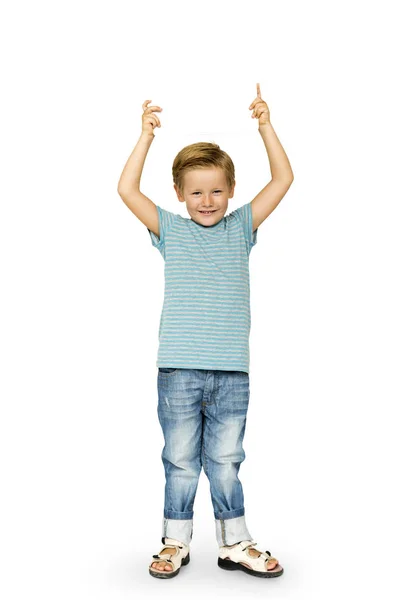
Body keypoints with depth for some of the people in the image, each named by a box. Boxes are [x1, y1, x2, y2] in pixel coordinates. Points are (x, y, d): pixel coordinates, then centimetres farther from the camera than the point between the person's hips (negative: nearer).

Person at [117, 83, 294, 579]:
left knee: (225, 461, 11)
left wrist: (264, 125, 2)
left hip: (231, 371, 1)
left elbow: (283, 179, 5)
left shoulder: (241, 228, 8)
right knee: (180, 461, 9)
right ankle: (176, 543, 25)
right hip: (178, 370, -1)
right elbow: (127, 190, -4)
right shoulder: (170, 230, 5)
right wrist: (147, 135, -4)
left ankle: (235, 544, 25)